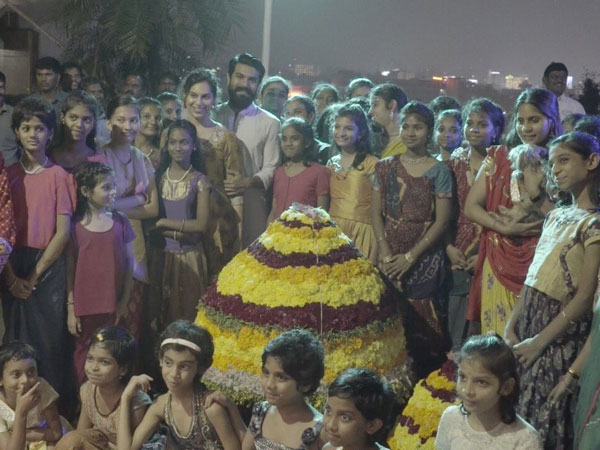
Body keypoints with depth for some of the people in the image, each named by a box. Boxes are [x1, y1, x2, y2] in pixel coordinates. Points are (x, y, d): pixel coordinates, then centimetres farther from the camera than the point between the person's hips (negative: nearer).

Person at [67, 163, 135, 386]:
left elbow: (129, 262, 6)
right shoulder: (75, 226, -3)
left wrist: (125, 300, 1)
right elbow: (69, 269, -1)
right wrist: (71, 308, -3)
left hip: (114, 306, 2)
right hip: (85, 306, -1)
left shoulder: (120, 221, 3)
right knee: (84, 354, 7)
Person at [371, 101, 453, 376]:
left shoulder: (439, 171, 0)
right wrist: (386, 254, -5)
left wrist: (411, 256, -11)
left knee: (422, 322, -5)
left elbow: (442, 220, -5)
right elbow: (376, 213, 7)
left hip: (424, 258, -3)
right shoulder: (386, 167, 9)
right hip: (390, 258, 3)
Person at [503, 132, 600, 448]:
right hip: (528, 320, 7)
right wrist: (510, 327, 4)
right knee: (514, 411, 12)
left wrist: (539, 341, -17)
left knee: (544, 417, 0)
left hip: (559, 330, -7)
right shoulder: (555, 216, 12)